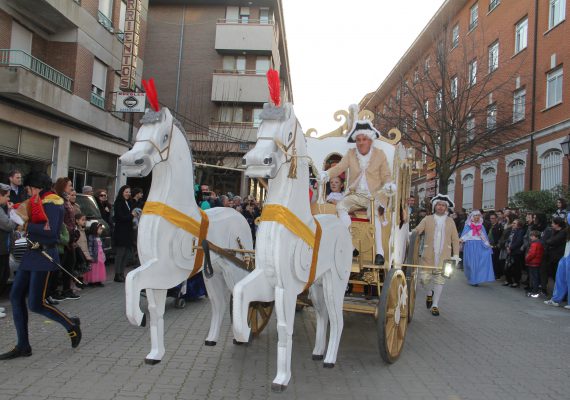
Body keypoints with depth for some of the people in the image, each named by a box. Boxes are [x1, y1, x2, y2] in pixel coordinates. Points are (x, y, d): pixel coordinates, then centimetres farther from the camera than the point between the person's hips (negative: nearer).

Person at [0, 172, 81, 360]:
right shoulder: (36, 202, 17)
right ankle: (23, 346, 14)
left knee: (36, 304, -8)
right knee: (16, 296, 6)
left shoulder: (52, 203, -10)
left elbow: (51, 232, -21)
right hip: (31, 253, 9)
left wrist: (27, 226, -18)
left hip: (44, 255, -9)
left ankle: (71, 325, 13)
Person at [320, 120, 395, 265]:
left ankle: (379, 252, -32)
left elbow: (386, 176, 7)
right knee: (340, 206, -25)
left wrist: (388, 184, -16)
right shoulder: (351, 154, 10)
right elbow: (339, 167, -2)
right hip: (356, 195, 3)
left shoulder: (380, 154, 6)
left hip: (374, 195, -2)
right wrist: (326, 174, -22)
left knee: (374, 213, -33)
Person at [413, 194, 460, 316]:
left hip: (444, 256, 1)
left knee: (440, 279, 2)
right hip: (428, 256, 0)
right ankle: (430, 293, 31)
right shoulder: (427, 219, 6)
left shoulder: (450, 221, 9)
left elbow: (455, 239, 8)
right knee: (424, 278, -2)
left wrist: (456, 255, 0)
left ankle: (435, 305, 13)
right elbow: (417, 230, -7)